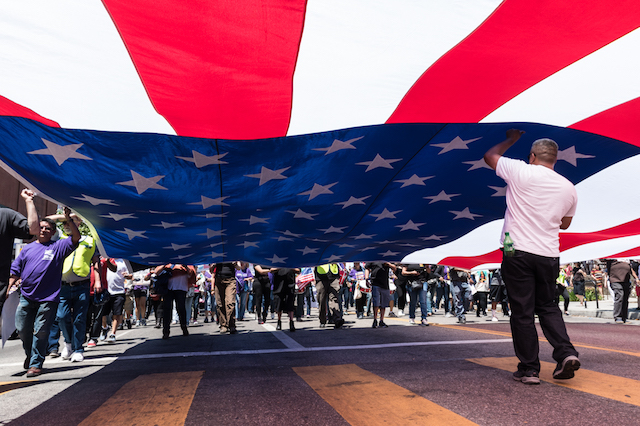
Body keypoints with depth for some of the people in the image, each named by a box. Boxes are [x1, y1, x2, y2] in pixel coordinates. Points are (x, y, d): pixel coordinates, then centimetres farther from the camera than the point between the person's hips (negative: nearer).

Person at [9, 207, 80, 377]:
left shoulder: (58, 246, 3)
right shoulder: (28, 248, 12)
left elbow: (76, 237, -11)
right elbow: (15, 270, 14)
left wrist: (69, 219, -21)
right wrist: (10, 288, 4)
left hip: (48, 298, -4)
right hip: (26, 296, 4)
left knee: (41, 331, -1)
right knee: (22, 329, 10)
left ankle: (36, 363, 10)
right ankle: (30, 354, 36)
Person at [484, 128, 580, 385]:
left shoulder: (521, 172, -7)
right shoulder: (569, 188, 8)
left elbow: (490, 156, 10)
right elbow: (565, 224, 21)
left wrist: (511, 139, 26)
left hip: (518, 253, -4)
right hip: (549, 256, 4)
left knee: (522, 312, 3)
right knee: (548, 306, 22)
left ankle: (529, 369, 10)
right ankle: (566, 352, 7)